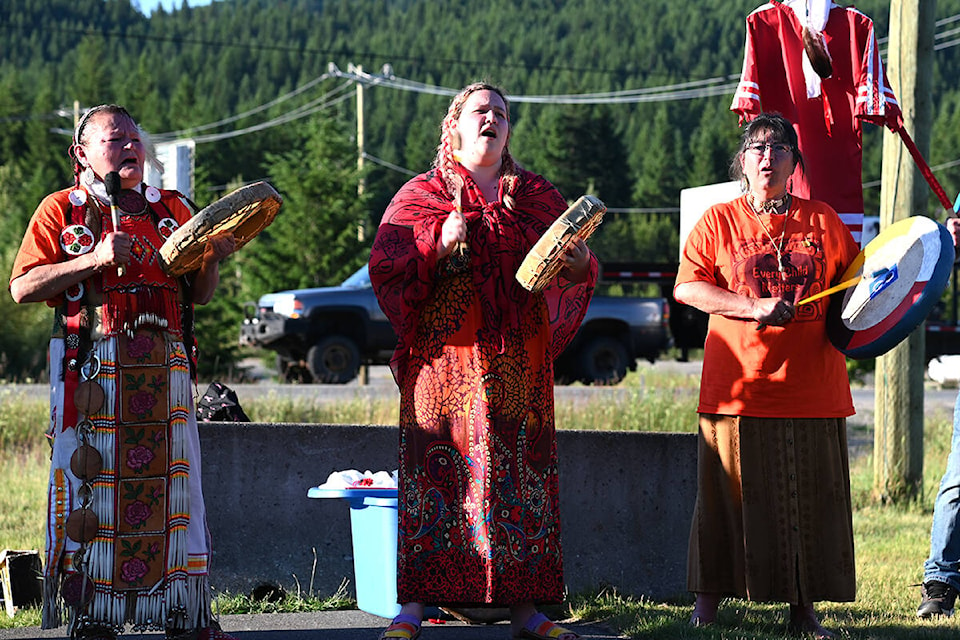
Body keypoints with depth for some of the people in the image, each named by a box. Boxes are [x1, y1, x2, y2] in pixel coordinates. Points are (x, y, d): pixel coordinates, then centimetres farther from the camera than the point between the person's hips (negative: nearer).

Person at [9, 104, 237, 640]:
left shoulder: (171, 209, 16)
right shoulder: (62, 209, 6)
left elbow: (199, 294, 17)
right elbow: (24, 287, -3)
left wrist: (213, 260, -4)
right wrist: (94, 260, -13)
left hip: (164, 368, 3)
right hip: (91, 368, -3)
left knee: (173, 477, 1)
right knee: (90, 481, -4)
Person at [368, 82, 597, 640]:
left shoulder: (537, 197, 15)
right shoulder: (422, 195, 8)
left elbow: (579, 271, 15)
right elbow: (385, 268, 0)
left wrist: (578, 263, -9)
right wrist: (439, 246, -15)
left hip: (518, 362, 2)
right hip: (443, 358, -2)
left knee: (518, 472, -1)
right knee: (435, 469, -8)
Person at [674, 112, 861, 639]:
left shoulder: (823, 221, 11)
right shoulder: (718, 222, 6)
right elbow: (687, 286, -3)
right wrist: (753, 307, -14)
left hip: (813, 391, 2)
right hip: (737, 388, -2)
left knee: (811, 497, 2)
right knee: (731, 495, -1)